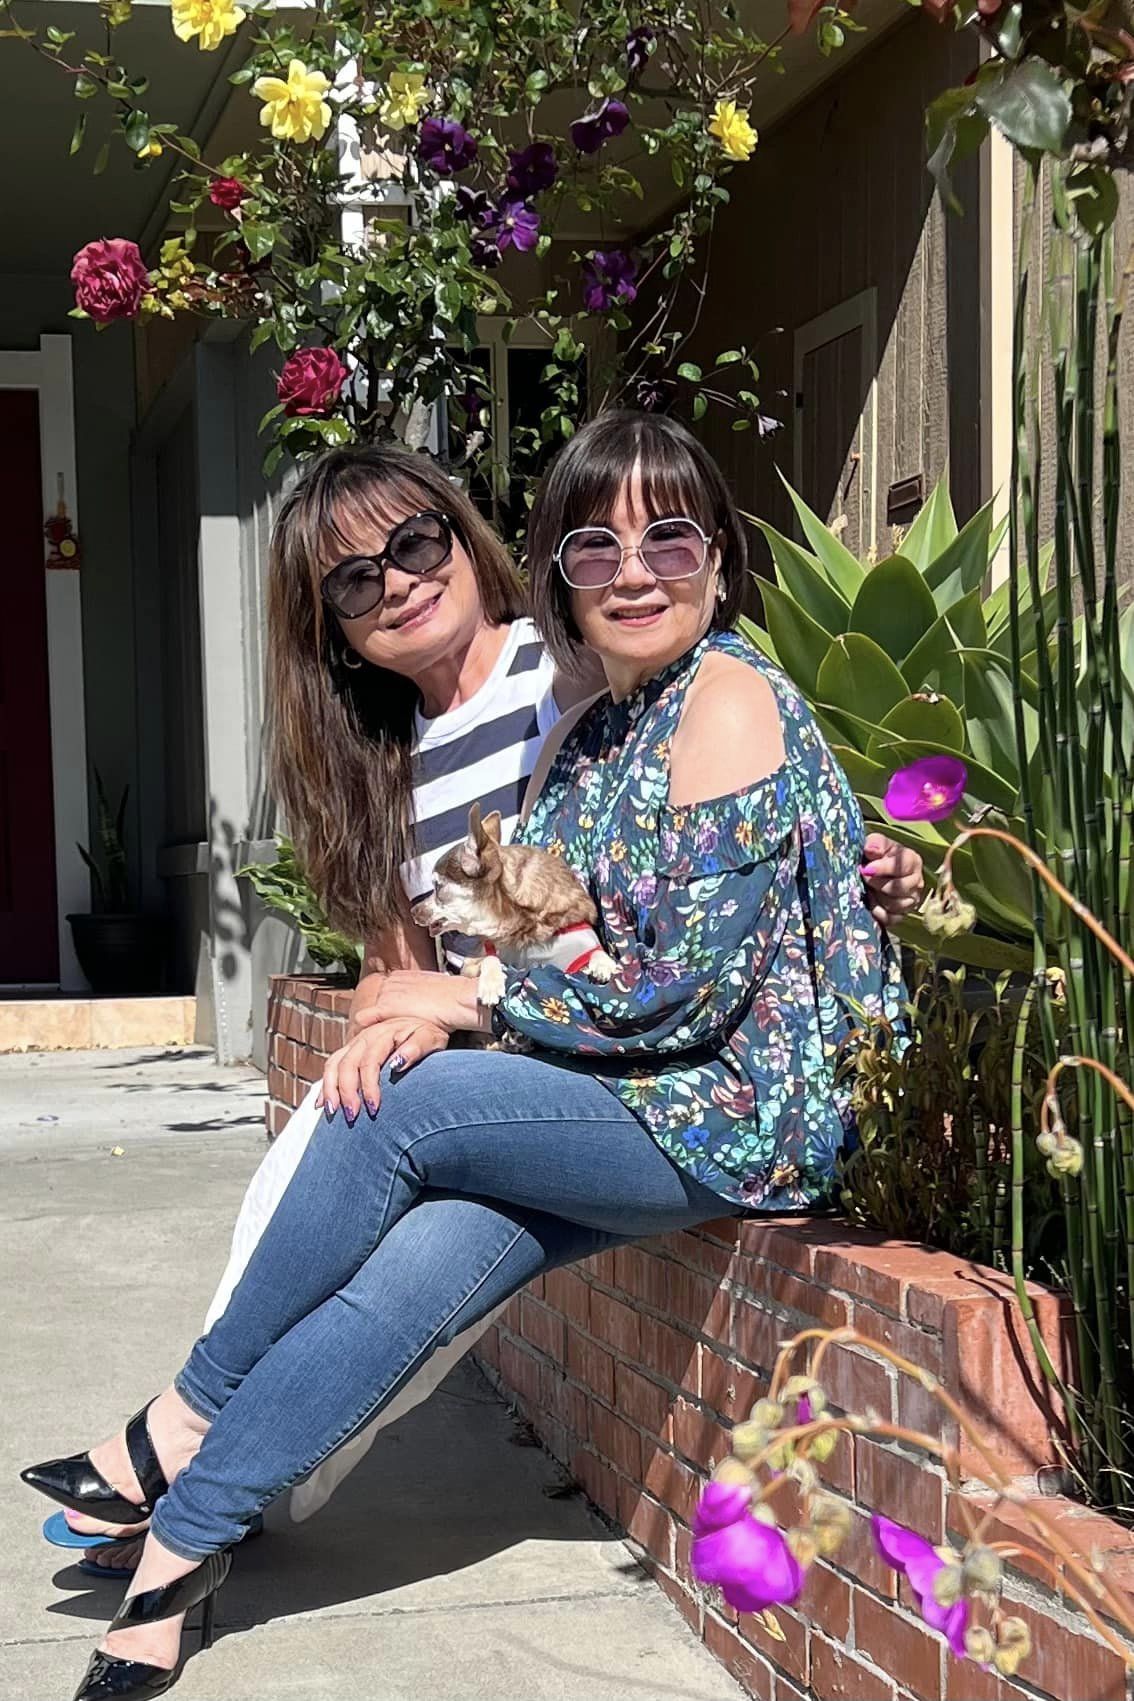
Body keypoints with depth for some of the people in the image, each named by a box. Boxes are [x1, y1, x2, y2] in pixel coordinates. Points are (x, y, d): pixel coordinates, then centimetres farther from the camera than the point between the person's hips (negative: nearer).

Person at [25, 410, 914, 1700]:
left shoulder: (730, 702, -16)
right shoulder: (588, 735, 11)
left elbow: (687, 989, -20)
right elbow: (547, 945, 14)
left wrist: (469, 1002, -10)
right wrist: (436, 1012, -8)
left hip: (738, 1116, -7)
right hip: (637, 1105, 7)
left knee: (395, 1103, -17)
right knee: (407, 1275, -14)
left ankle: (184, 1425, -1)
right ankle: (181, 1538, -6)